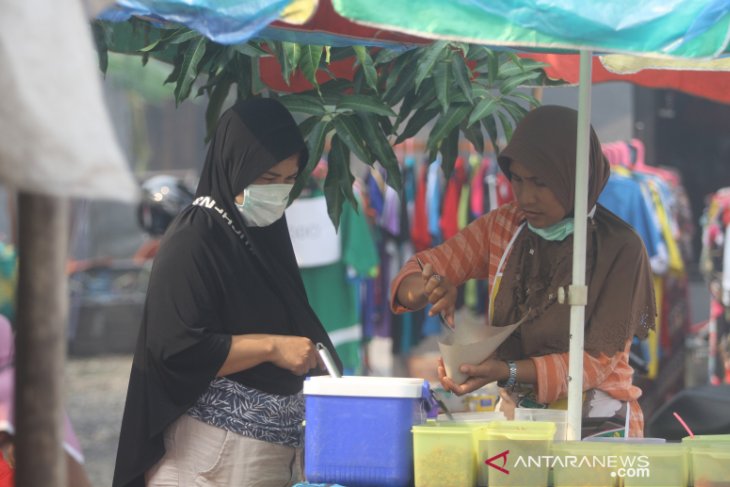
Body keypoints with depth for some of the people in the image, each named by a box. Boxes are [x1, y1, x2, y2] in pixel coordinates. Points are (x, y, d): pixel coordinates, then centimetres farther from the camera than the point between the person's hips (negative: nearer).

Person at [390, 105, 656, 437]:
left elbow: (597, 360, -10)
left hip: (596, 423, -5)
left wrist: (506, 372, -24)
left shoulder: (619, 248, -8)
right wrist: (430, 290, -15)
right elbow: (417, 273, 10)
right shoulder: (501, 228, 6)